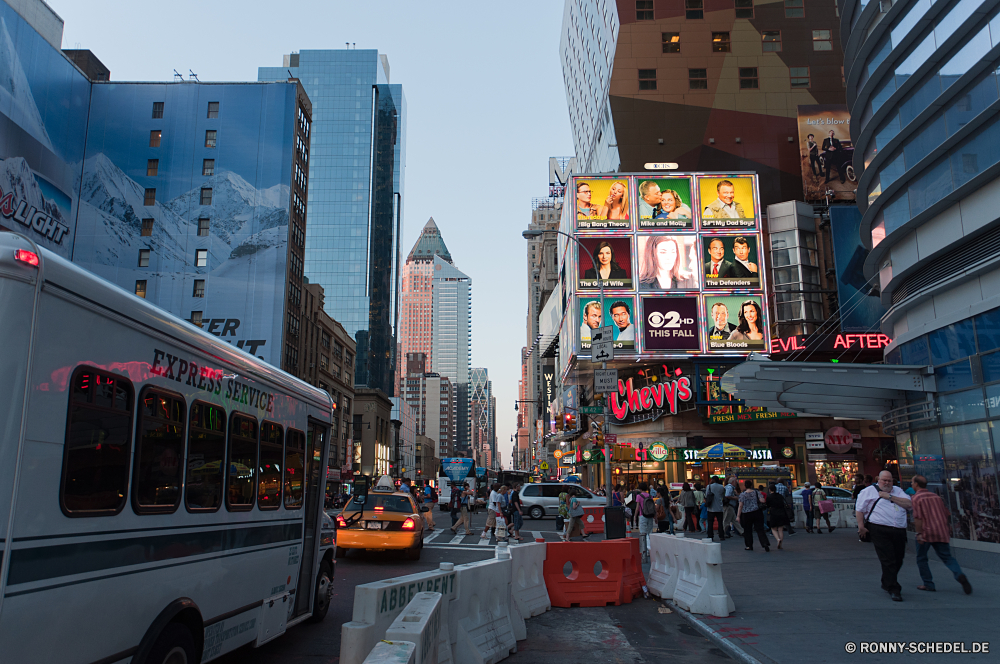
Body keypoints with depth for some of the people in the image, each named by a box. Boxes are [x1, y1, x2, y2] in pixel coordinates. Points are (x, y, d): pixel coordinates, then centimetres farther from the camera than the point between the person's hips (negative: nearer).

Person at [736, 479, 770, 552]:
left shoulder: (742, 494, -4)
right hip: (757, 513, 2)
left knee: (748, 530, 11)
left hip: (746, 515, -2)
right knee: (760, 530, 1)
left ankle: (750, 546, 15)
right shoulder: (756, 492, 1)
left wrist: (738, 516, -4)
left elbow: (740, 506, -6)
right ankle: (765, 544, -14)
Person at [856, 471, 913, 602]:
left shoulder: (897, 491, 18)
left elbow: (909, 504, 3)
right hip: (880, 531, -5)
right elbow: (859, 509, 5)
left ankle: (886, 584, 31)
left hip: (899, 532, 5)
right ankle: (893, 589, -2)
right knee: (888, 561, -8)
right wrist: (861, 526, -4)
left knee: (898, 561, 11)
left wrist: (890, 497, -3)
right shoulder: (869, 491, 6)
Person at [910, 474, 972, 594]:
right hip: (941, 532, 5)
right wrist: (946, 529, 29)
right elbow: (945, 513, 19)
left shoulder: (916, 498, -5)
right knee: (947, 557, 7)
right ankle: (959, 575, -19)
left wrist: (919, 533, -18)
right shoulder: (936, 496, 15)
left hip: (926, 532, -5)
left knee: (921, 558, 9)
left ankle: (928, 584, 9)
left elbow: (918, 517, -16)